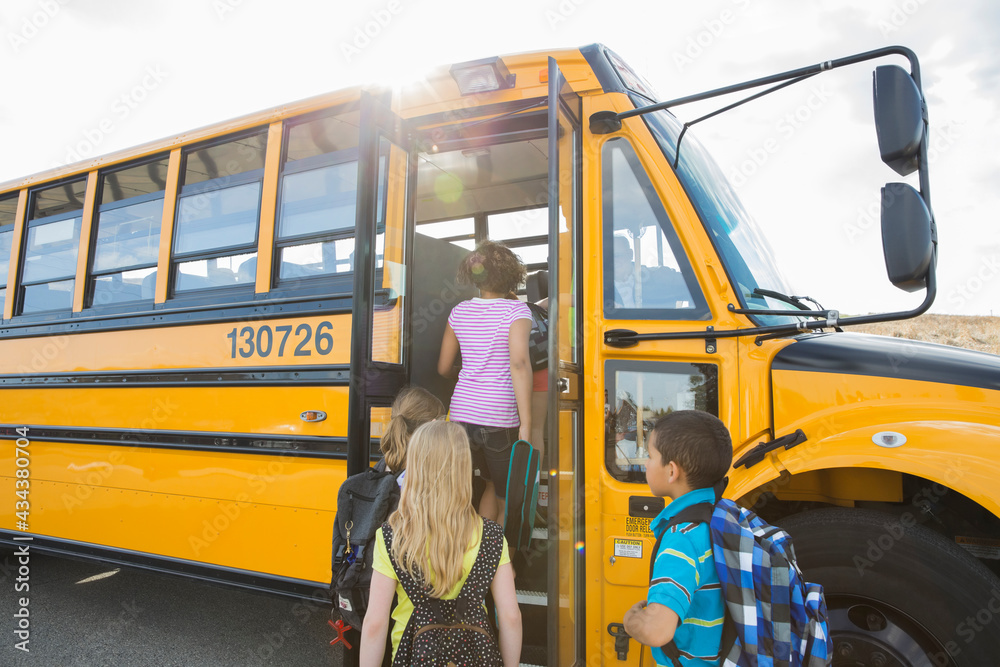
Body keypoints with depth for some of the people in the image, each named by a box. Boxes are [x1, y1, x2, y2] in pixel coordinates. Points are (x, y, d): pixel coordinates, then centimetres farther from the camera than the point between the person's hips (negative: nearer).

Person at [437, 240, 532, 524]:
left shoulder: (460, 311, 7)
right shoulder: (516, 311, -8)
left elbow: (443, 368, 14)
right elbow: (519, 363, -22)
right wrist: (526, 423, -23)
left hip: (462, 412, 5)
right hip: (499, 419, -5)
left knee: (492, 484, 26)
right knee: (508, 500, 15)